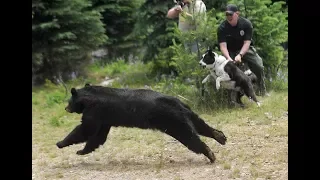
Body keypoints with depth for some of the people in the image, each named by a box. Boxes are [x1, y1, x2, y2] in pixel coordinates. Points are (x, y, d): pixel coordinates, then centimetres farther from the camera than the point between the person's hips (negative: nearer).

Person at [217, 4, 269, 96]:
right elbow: (223, 46, -26)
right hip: (230, 52, 0)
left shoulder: (246, 23, -19)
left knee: (259, 66, -14)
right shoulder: (222, 28, -20)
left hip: (245, 49, 0)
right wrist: (228, 58, -45)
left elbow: (247, 42, -22)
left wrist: (240, 55, -39)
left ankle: (262, 91, 3)